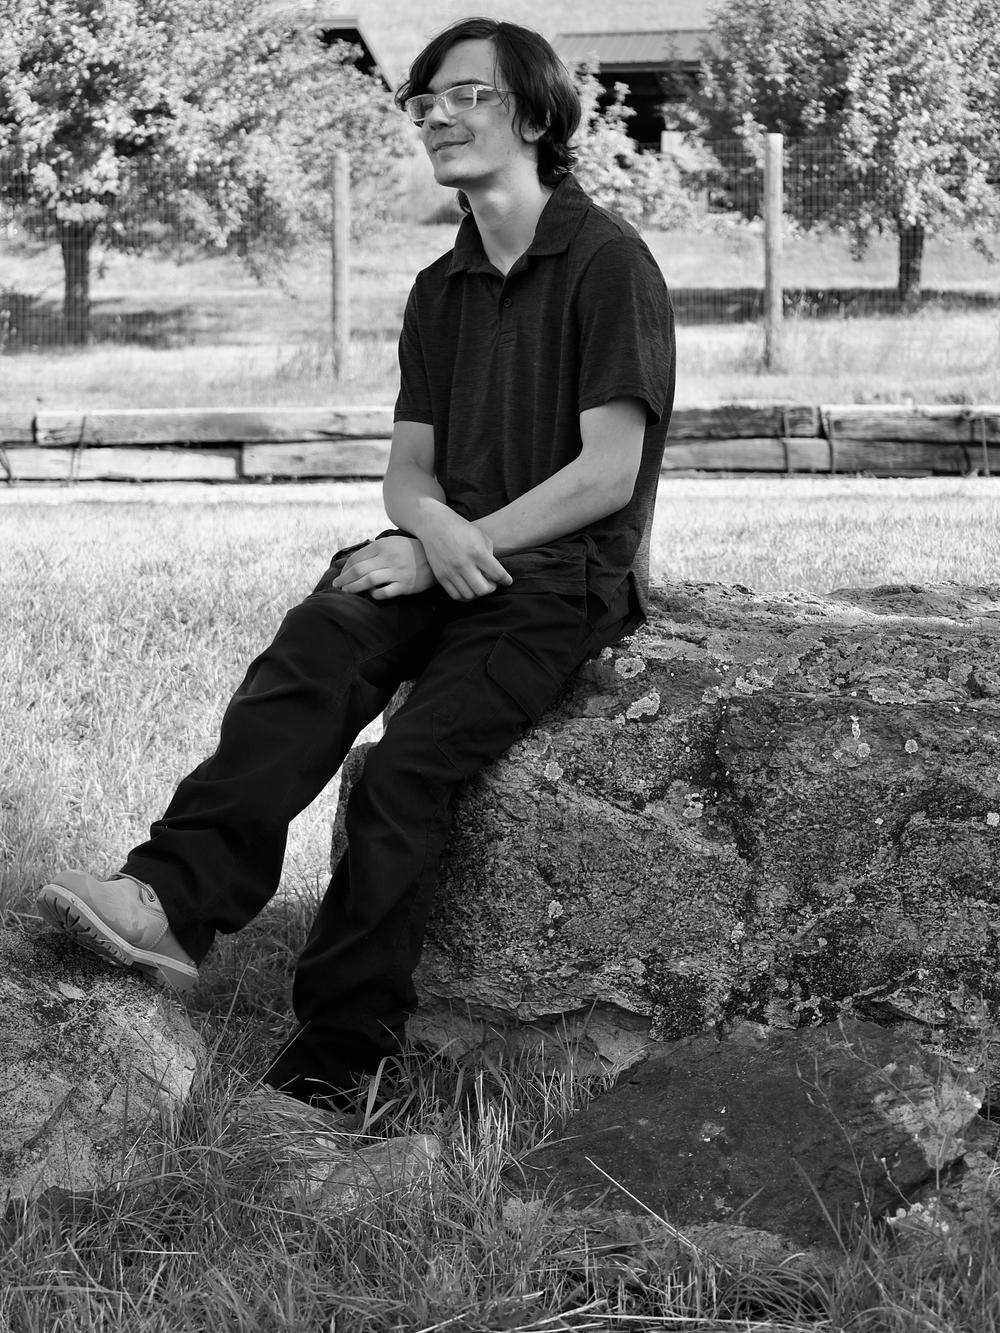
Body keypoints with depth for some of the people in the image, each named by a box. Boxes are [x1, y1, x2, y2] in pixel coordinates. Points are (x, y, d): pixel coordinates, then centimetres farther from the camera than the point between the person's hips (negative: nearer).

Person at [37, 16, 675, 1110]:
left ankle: (331, 1066, -25)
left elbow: (608, 474, -11)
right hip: (447, 557, 6)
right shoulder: (441, 290, 19)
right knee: (306, 661, -26)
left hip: (567, 576, -6)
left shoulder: (606, 263, -4)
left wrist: (452, 551, -12)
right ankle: (172, 900, -44)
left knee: (407, 767, -25)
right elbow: (408, 468, 16)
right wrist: (434, 527, -10)